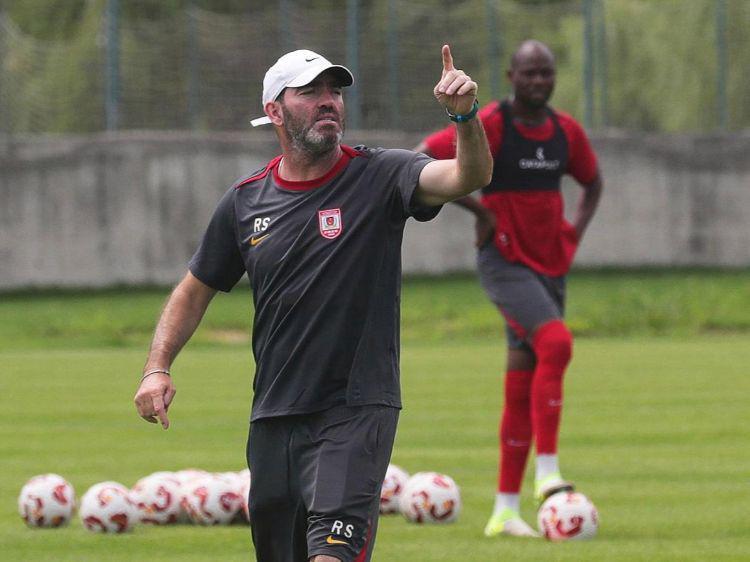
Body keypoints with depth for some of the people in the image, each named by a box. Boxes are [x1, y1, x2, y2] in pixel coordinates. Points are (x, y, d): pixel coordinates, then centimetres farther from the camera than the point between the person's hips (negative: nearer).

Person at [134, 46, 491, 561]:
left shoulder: (381, 176, -3)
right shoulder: (246, 201, 7)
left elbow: (470, 176, -20)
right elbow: (196, 289, 18)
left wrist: (465, 116, -40)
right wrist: (158, 368, 5)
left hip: (357, 409, -5)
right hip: (274, 417, 5)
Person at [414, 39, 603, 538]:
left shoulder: (566, 131, 7)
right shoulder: (489, 125, -11)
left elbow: (592, 181, 24)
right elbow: (421, 161, -14)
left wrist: (577, 230, 6)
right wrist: (478, 208, -15)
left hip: (551, 266, 6)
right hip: (506, 265, -6)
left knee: (522, 389, 7)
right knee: (557, 343, -29)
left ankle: (506, 511, 11)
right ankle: (547, 471, -25)